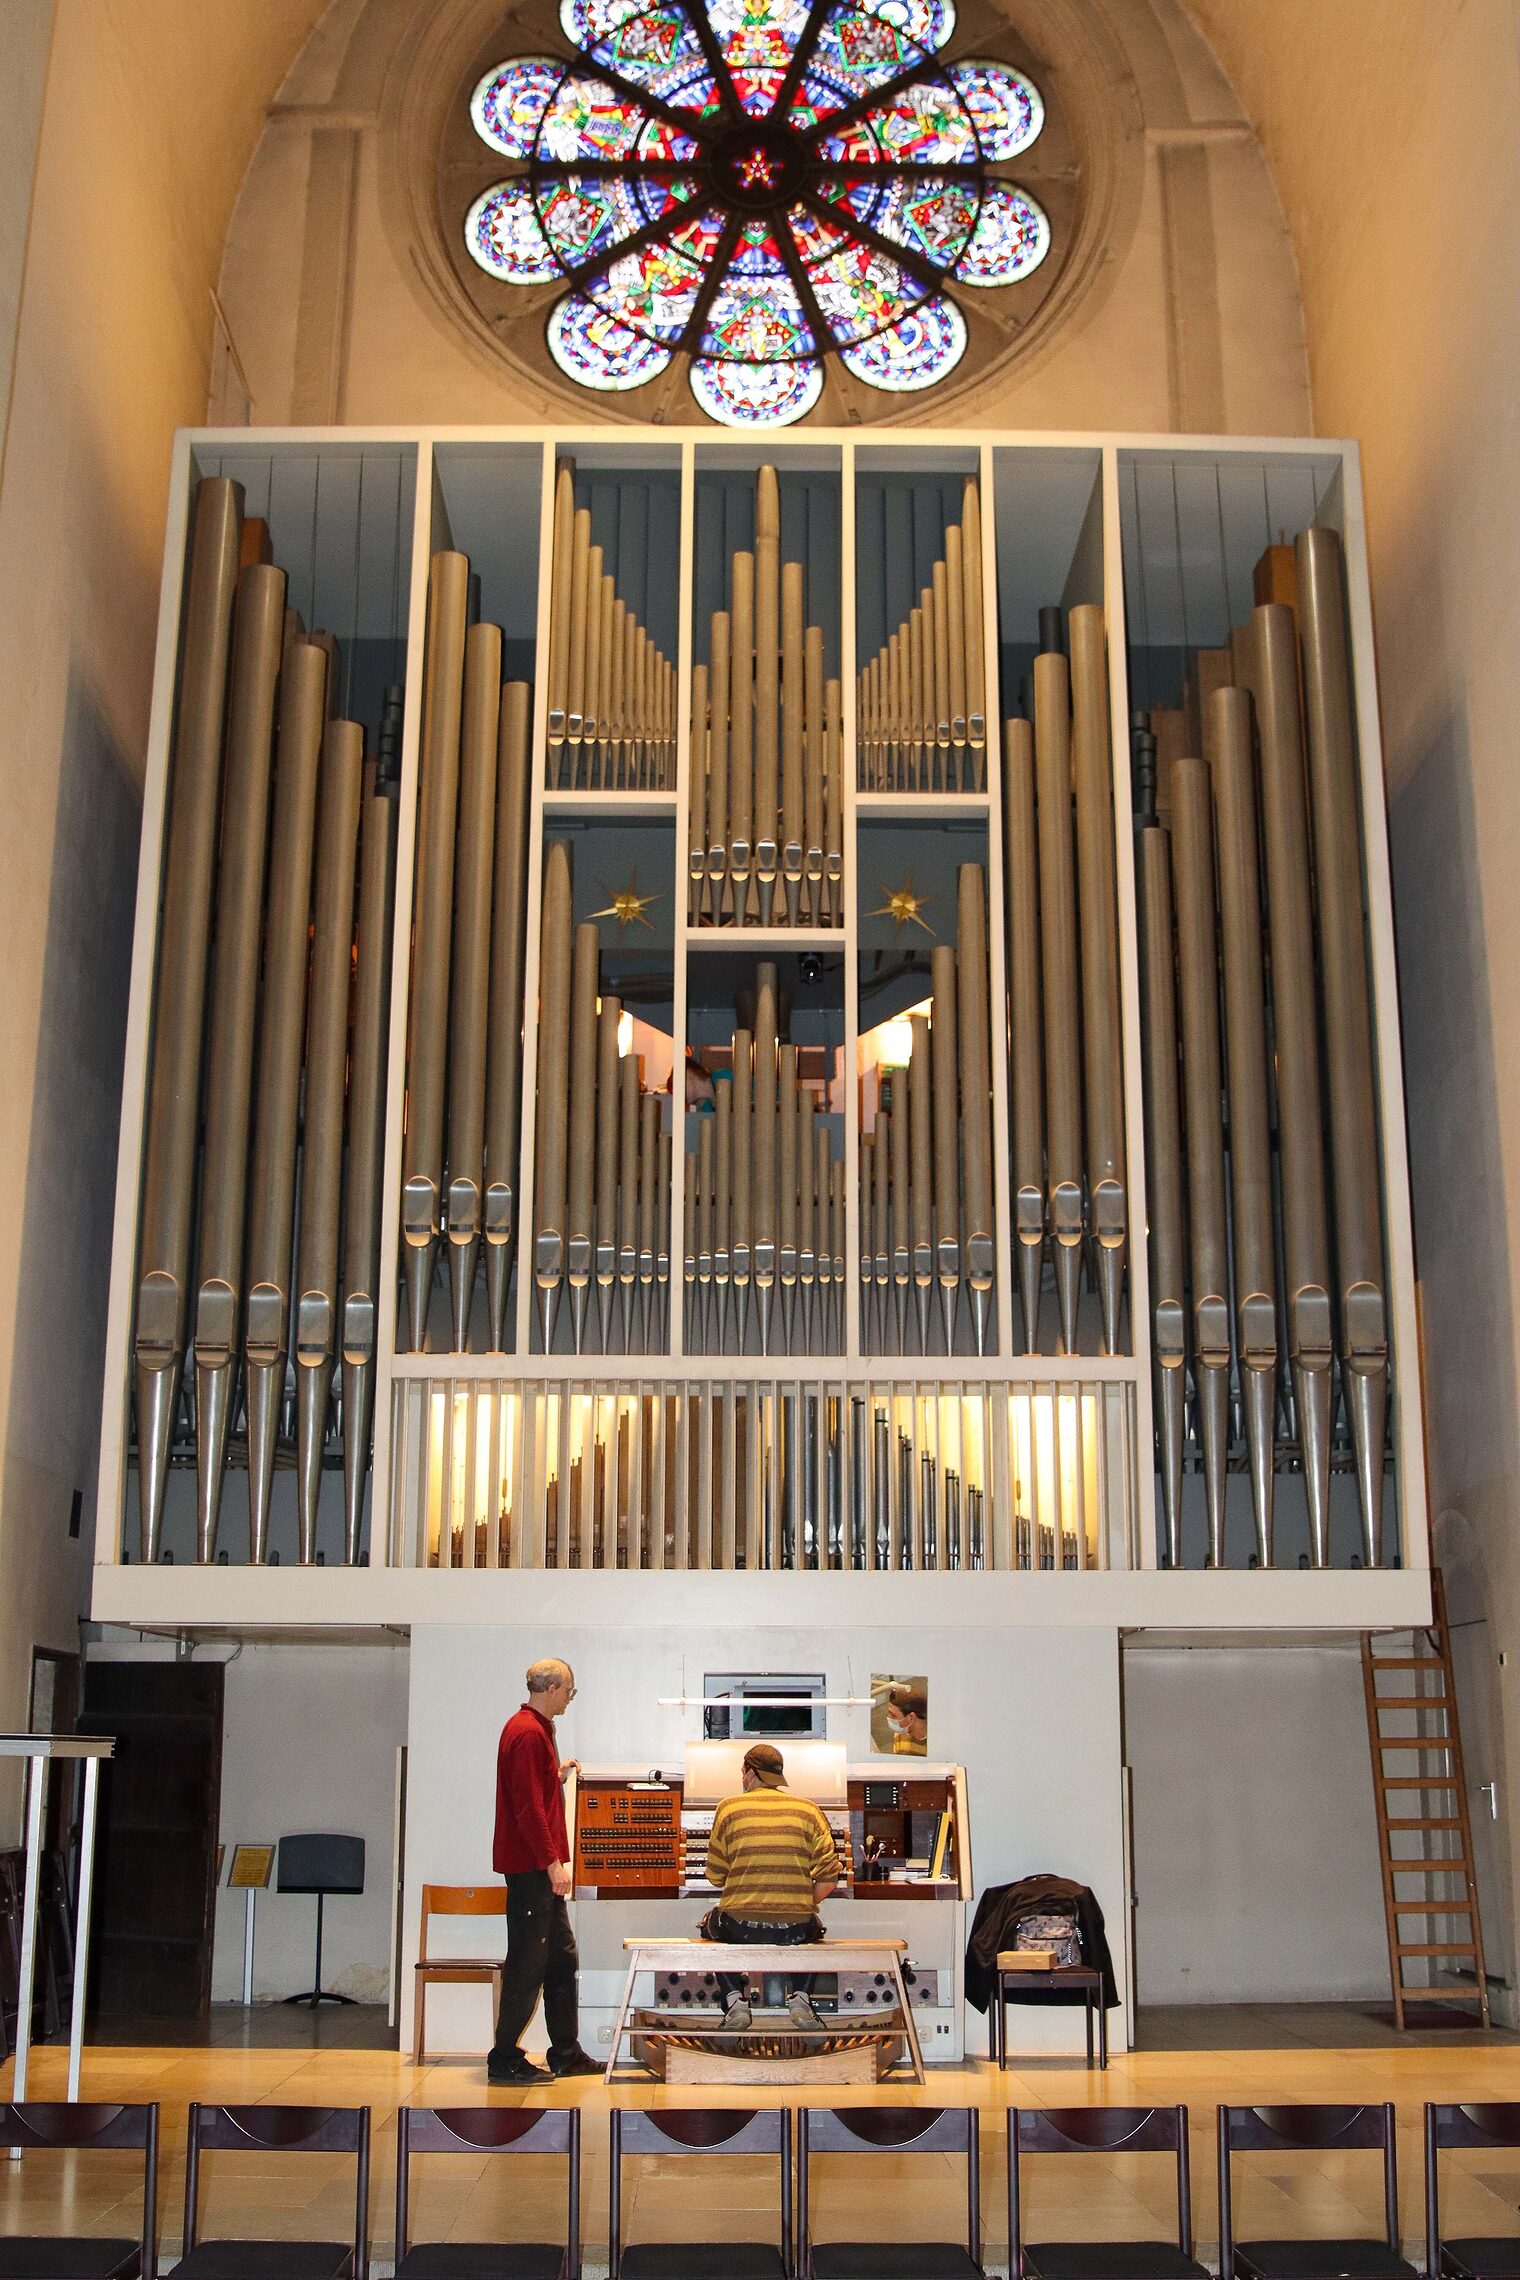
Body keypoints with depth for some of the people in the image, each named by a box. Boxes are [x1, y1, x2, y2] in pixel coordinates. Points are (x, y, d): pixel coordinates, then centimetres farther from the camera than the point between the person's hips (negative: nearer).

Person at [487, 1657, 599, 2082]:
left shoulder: (534, 1729, 17)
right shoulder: (528, 1732, -16)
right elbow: (528, 1807, -22)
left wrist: (558, 1776, 19)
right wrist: (552, 1862, -21)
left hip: (539, 1868, 11)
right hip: (531, 1866, -11)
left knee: (562, 1959, 14)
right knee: (527, 1965, -4)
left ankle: (566, 2054, 21)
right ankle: (504, 2060, 4)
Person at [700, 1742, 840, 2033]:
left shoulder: (729, 1808, 1)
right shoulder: (808, 1809, 4)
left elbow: (715, 1876, 5)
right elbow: (828, 1880, 0)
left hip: (739, 1927, -1)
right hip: (795, 1931, 1)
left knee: (711, 1924, 33)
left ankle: (734, 2000, 12)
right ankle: (801, 1998, 13)